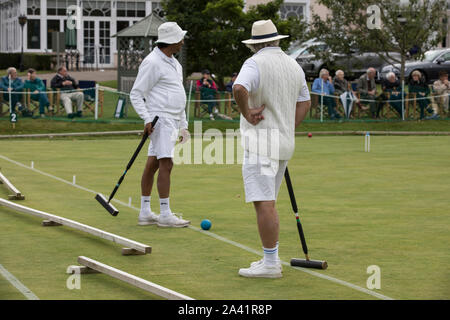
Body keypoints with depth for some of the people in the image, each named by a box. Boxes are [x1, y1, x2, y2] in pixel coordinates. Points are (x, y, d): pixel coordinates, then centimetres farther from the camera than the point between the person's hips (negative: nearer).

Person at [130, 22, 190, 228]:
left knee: (152, 164, 10)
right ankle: (165, 214, -12)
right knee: (166, 164, -13)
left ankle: (145, 213, 11)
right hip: (161, 119, -9)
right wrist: (147, 119, -19)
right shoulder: (152, 62, -11)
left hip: (172, 121, 9)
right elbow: (135, 94, -11)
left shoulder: (174, 63, 19)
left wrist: (183, 125, 22)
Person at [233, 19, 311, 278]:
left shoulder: (255, 63, -10)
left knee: (265, 203, -7)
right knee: (268, 202, 18)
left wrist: (247, 113, -15)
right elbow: (305, 102, 22)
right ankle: (272, 258, 22)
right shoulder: (294, 66, 14)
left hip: (260, 142, -8)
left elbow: (239, 88, -30)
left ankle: (270, 264, -8)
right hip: (285, 142, 8)